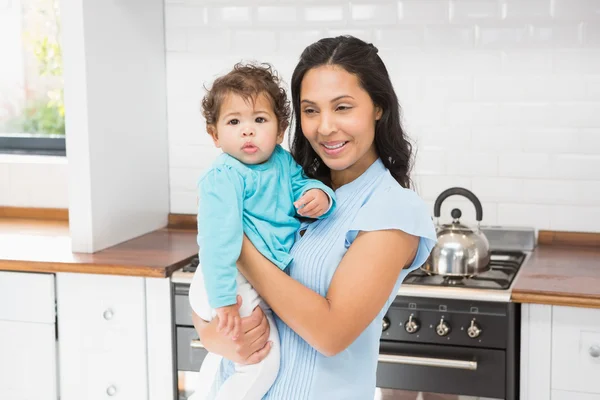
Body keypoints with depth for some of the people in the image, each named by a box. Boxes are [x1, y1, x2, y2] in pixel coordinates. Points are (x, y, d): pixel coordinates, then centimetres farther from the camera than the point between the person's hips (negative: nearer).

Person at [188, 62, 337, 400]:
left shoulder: (282, 161, 0)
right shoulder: (224, 179, -24)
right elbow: (217, 239, -30)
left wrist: (318, 194, -13)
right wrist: (223, 299, -34)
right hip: (236, 283, -9)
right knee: (264, 363, -16)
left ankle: (217, 361, 54)